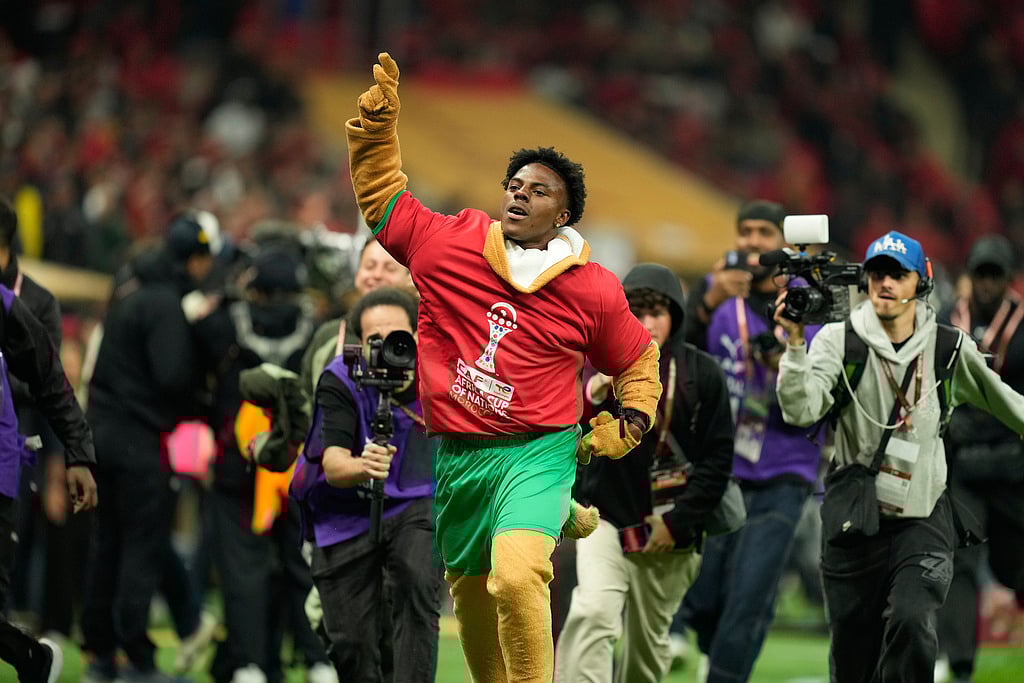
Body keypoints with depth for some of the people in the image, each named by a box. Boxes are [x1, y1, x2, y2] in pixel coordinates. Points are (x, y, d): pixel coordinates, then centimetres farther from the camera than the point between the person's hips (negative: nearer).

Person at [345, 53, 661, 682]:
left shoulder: (593, 291, -3)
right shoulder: (449, 243, 0)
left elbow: (638, 358, 15)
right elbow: (382, 194, 13)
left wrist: (630, 426, 5)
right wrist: (378, 127, 1)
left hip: (537, 453, -4)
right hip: (458, 458, 4)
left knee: (517, 577, -28)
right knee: (470, 593, 16)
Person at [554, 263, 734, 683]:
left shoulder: (703, 375, 1)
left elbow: (718, 459, 2)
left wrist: (677, 522, -6)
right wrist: (592, 396, -28)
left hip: (670, 530, 2)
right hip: (606, 517, -2)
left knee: (649, 644, 10)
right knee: (594, 613, -24)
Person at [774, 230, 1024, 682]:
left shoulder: (950, 348, 3)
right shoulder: (838, 340, -3)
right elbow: (800, 411, -16)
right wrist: (795, 344, -26)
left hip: (923, 514, 0)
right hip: (853, 517, 0)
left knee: (912, 623, -23)